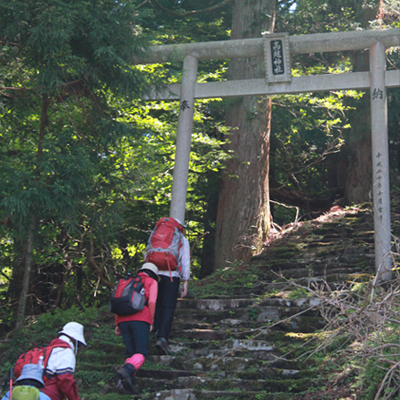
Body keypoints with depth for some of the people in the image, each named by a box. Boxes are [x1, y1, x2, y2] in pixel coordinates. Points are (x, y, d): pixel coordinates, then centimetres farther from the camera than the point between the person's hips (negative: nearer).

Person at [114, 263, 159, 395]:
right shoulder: (152, 282, 16)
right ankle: (126, 370, -37)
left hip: (123, 320, 5)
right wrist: (151, 322, 1)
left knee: (131, 353, 9)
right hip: (140, 320, -5)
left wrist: (117, 324, 17)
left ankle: (129, 383, -7)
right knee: (141, 353, -8)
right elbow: (151, 302, 0)